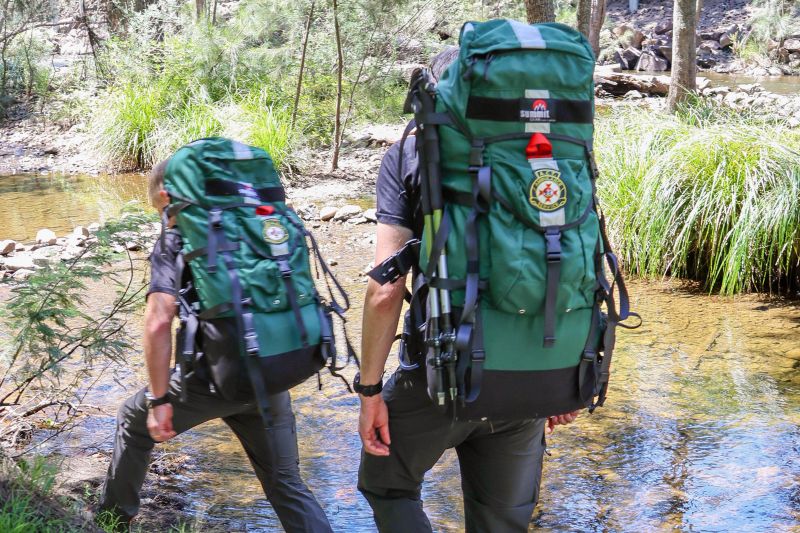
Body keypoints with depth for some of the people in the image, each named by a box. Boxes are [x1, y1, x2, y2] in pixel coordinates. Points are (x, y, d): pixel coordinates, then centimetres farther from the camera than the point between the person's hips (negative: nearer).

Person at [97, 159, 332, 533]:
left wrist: (159, 399, -10)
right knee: (286, 485, 13)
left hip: (218, 379, -4)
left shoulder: (175, 241, -1)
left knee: (134, 421, 24)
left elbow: (158, 322, -14)